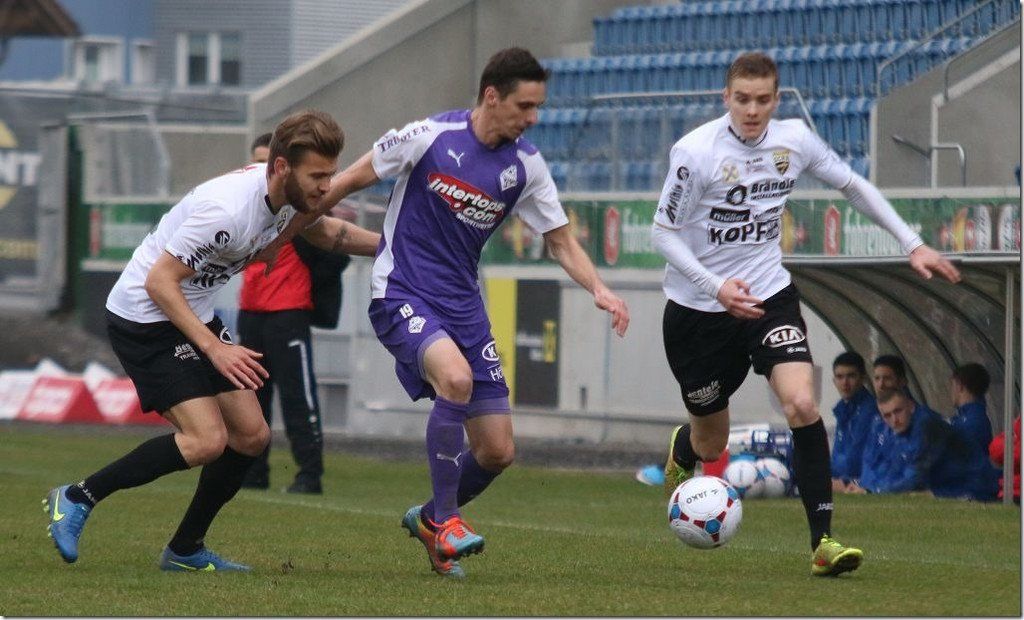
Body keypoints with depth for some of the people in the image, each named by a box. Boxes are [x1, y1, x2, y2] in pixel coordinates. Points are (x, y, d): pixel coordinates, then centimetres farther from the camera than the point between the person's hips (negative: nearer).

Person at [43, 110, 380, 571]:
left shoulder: (290, 193, -3)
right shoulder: (228, 208, -31)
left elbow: (323, 231, 22)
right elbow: (159, 281, -27)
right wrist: (214, 348, -30)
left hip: (196, 314, 9)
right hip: (144, 315, -9)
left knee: (251, 435, 4)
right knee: (206, 441, -19)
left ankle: (186, 550, 18)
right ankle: (77, 499, -7)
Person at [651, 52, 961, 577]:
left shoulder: (794, 140, -5)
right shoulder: (695, 151, -17)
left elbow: (854, 187, 11)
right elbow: (663, 232, -12)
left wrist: (912, 244, 8)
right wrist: (715, 286, -25)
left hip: (768, 295, 2)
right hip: (696, 310, -2)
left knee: (802, 404, -23)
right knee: (710, 445, 10)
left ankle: (823, 541, -19)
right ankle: (679, 454, 51)